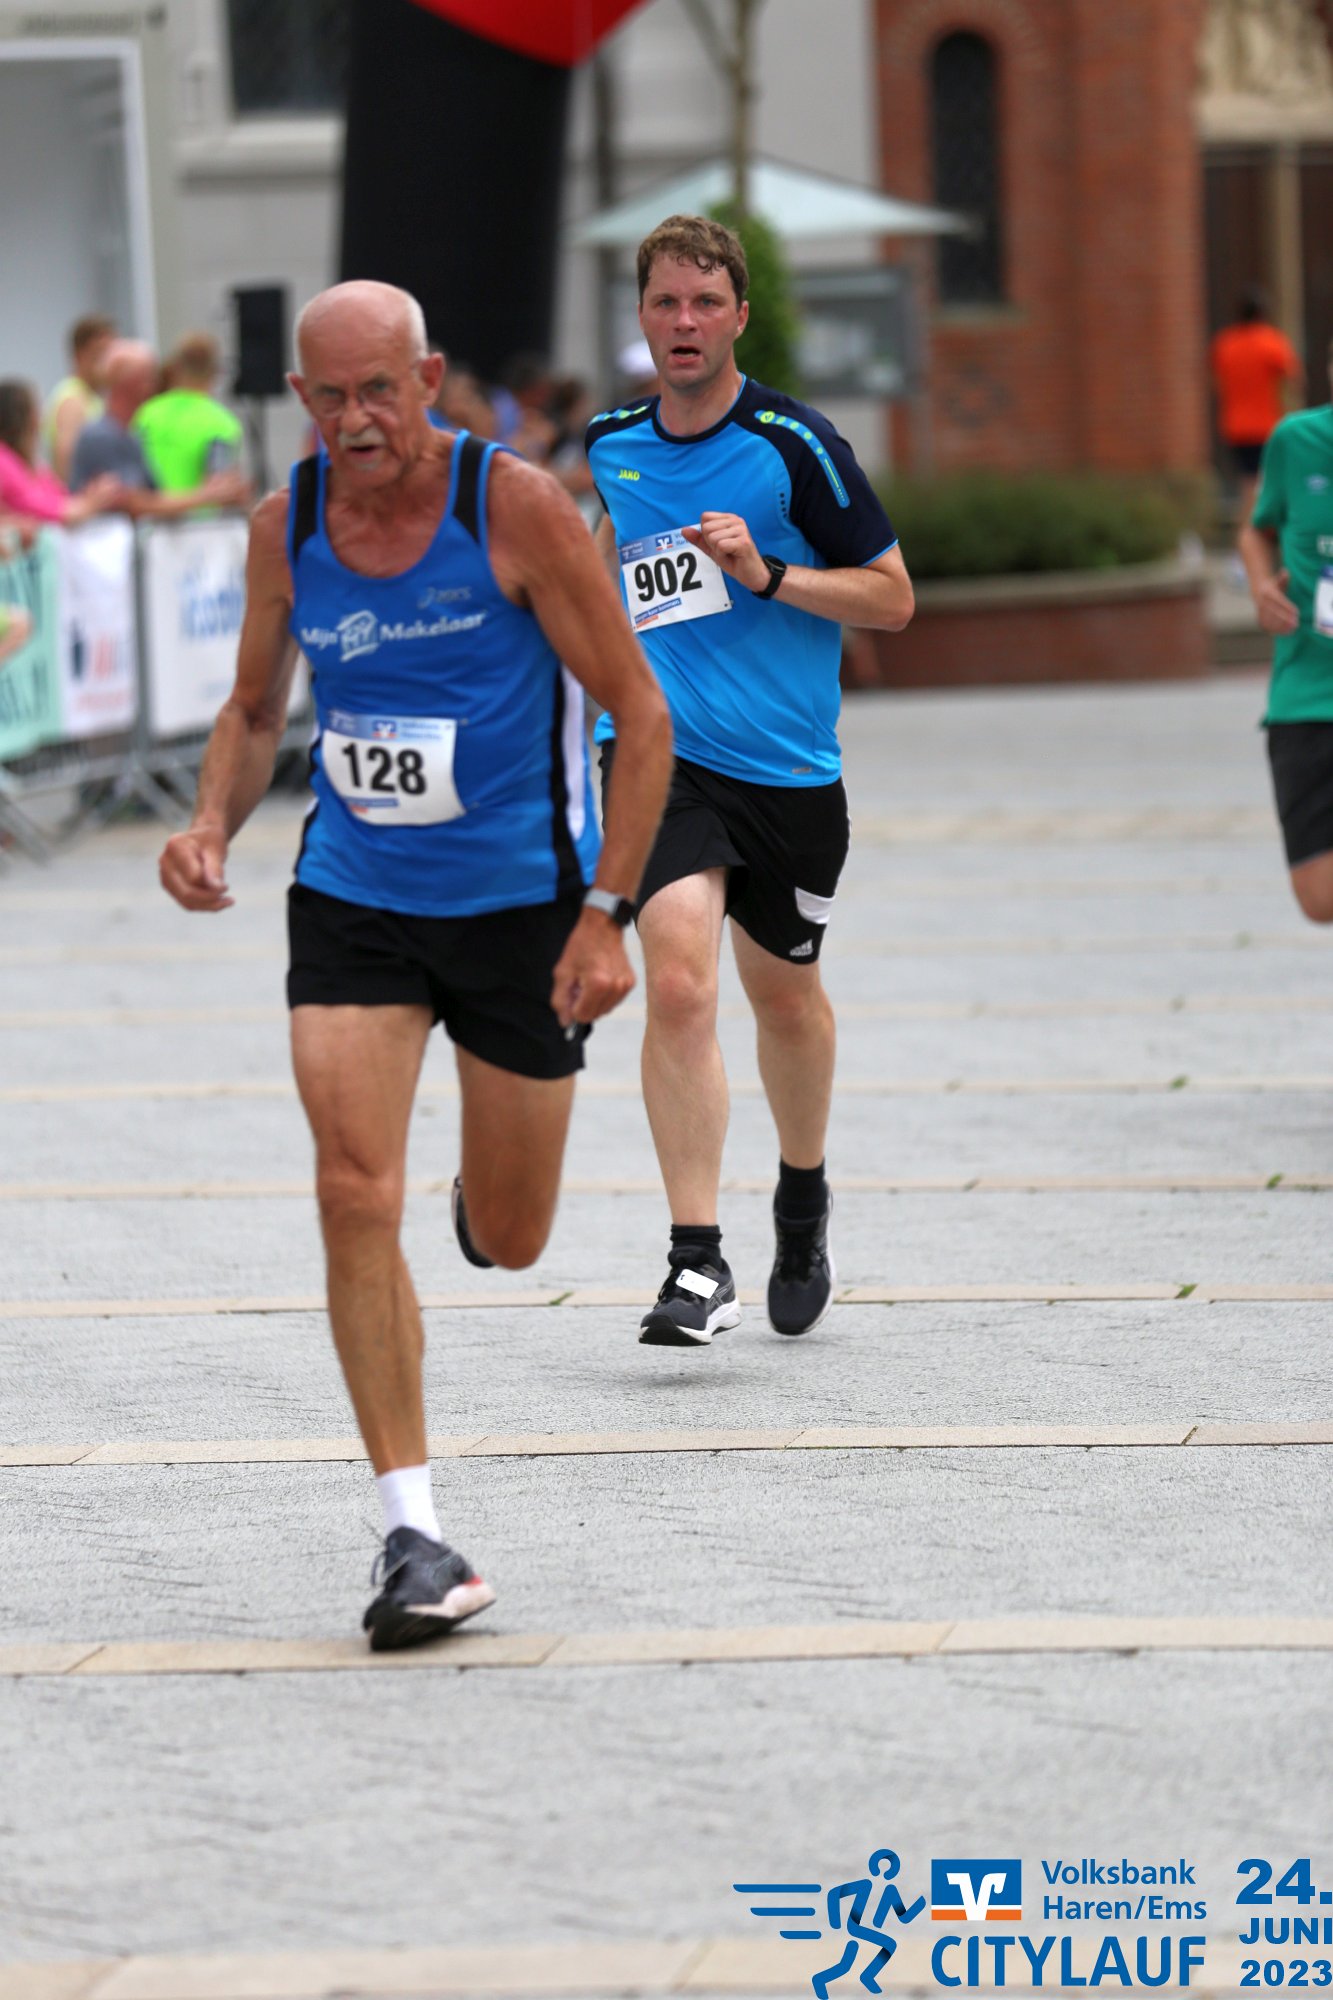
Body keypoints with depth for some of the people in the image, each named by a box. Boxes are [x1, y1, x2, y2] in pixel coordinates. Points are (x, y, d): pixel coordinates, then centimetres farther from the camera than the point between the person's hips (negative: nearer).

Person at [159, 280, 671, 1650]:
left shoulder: (514, 508, -15)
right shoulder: (285, 527, -3)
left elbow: (639, 714, -10)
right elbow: (255, 711, 14)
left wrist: (606, 910, -17)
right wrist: (212, 826, -7)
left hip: (521, 905, -2)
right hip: (350, 903, 2)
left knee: (507, 1242, 8)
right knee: (355, 1196, -15)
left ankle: (485, 1190, 49)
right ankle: (415, 1536, -11)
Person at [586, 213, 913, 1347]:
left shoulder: (795, 444, -8)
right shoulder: (612, 443, 4)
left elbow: (892, 597, -6)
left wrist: (765, 575, -17)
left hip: (790, 770, -1)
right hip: (659, 749, 1)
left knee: (784, 991, 17)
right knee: (678, 983, -20)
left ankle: (803, 1200, 45)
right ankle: (697, 1264, -20)